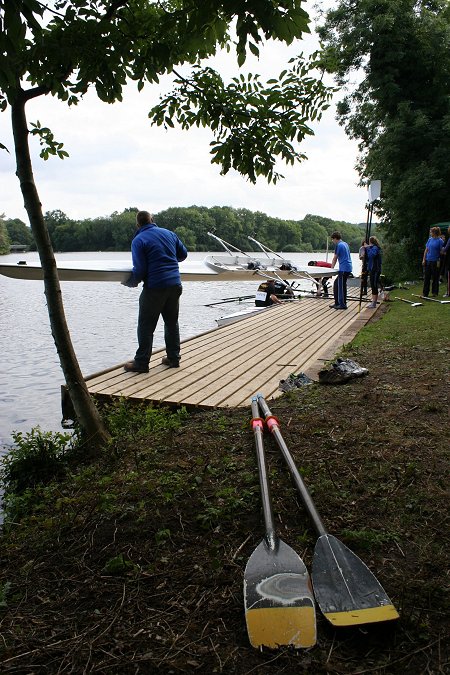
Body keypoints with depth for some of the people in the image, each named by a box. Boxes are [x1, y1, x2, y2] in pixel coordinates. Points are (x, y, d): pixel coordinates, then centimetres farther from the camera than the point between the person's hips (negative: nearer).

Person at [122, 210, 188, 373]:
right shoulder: (168, 233, 10)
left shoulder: (138, 240, -7)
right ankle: (173, 358, 23)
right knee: (172, 322, 17)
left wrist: (130, 283, 5)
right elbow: (183, 254, 18)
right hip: (175, 285, 6)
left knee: (146, 326, 3)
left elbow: (139, 270, -12)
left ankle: (141, 362, 7)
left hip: (154, 288, -6)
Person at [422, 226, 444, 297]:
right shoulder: (430, 240, 9)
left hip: (435, 261, -5)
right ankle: (425, 293, 13)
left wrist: (439, 262, -12)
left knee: (435, 278, 3)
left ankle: (435, 293, 13)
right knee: (426, 277, 7)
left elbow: (441, 251, -7)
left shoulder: (440, 241, -6)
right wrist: (423, 259, 5)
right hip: (428, 261, 5)